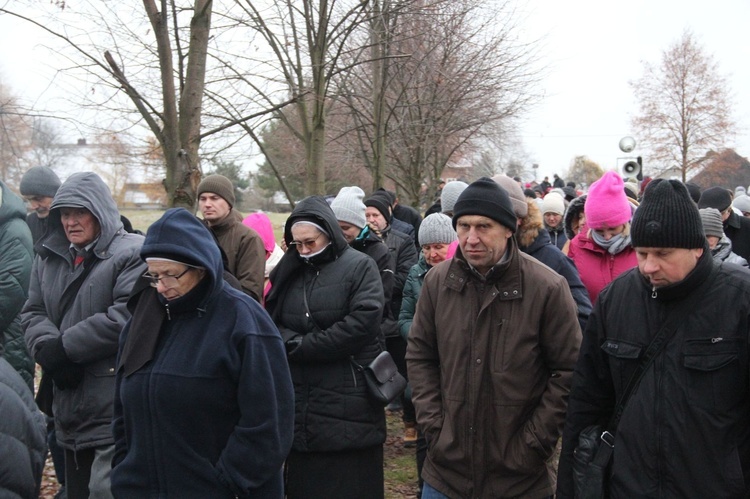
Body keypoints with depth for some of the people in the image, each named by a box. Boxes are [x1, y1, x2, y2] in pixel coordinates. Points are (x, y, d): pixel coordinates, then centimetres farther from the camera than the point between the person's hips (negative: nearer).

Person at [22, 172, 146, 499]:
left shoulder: (133, 253, -9)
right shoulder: (48, 257, 15)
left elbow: (129, 314, -20)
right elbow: (32, 313, 11)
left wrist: (64, 347, -16)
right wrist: (48, 349, -12)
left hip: (118, 408, -7)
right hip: (69, 405, 7)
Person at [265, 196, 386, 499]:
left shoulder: (359, 266, -4)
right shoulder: (289, 271, 12)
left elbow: (362, 322, -15)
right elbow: (271, 322, 11)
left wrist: (302, 346, -11)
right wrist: (291, 342, -12)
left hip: (348, 400, -5)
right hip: (300, 400, 5)